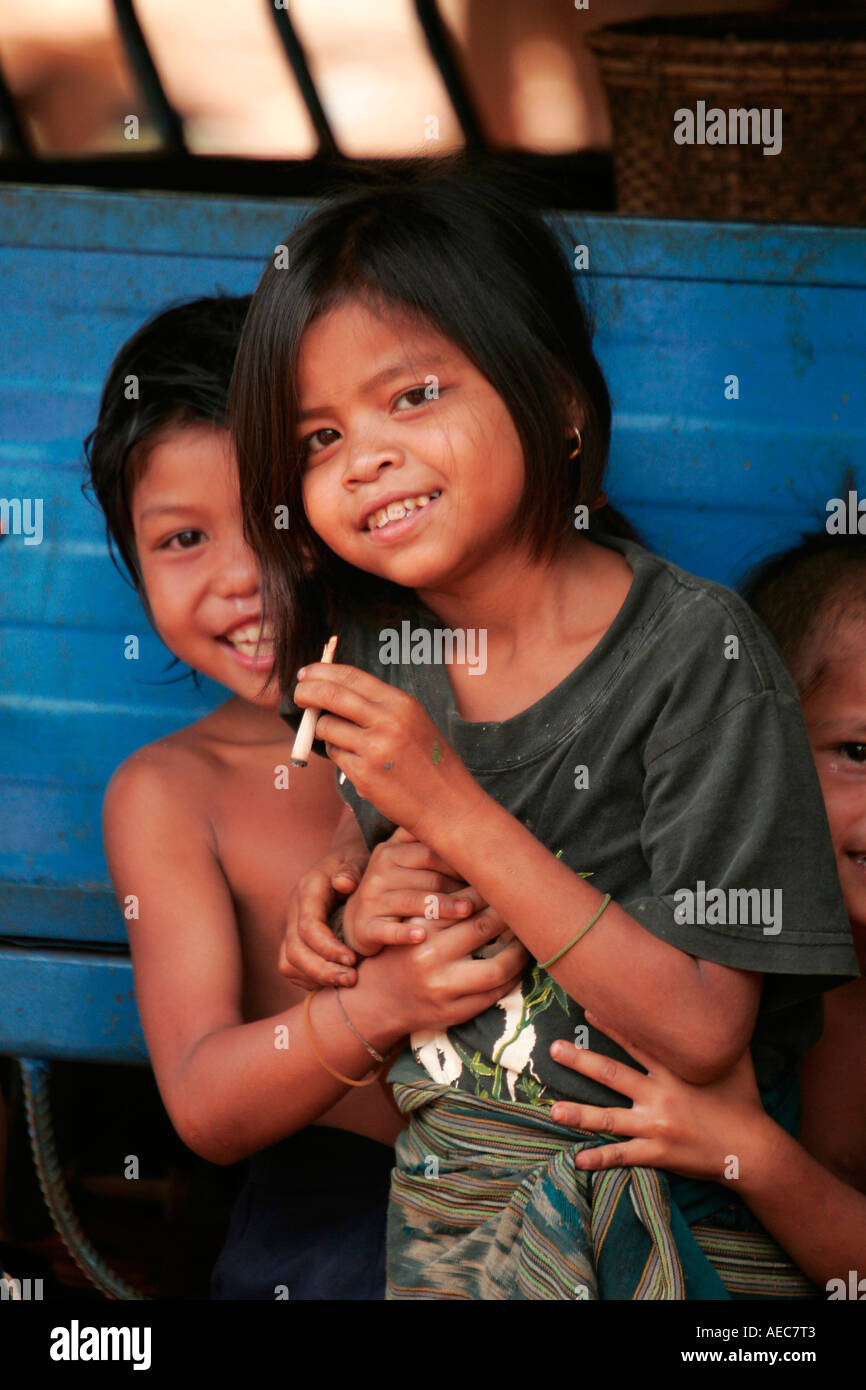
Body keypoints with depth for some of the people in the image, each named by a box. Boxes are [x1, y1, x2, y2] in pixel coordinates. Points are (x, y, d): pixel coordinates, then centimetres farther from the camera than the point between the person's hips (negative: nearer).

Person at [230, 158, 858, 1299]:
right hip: (447, 1226, 4)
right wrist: (356, 927, -11)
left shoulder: (695, 649, -17)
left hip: (681, 1233, -4)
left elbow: (702, 1031, -23)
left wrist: (455, 813, -25)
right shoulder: (375, 663, 0)